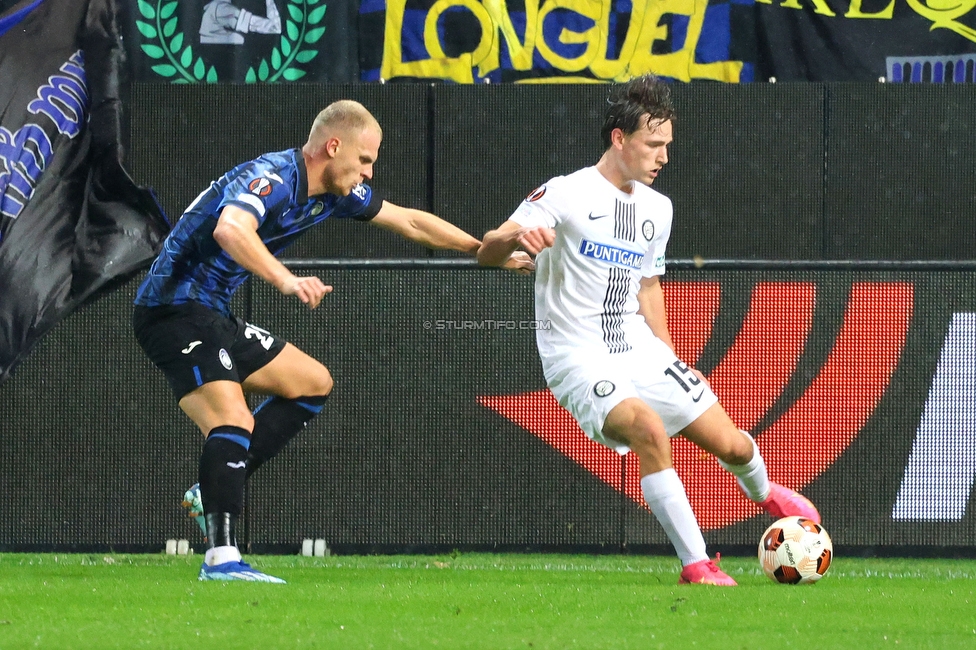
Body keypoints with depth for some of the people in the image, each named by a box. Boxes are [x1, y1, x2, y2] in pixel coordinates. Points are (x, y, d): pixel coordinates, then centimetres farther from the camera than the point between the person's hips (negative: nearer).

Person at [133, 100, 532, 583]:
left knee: (313, 383, 17)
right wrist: (286, 281, -55)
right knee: (234, 421, -25)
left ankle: (217, 486, 8)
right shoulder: (272, 178, -22)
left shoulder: (336, 193, 8)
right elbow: (230, 230, -43)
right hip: (174, 309, -10)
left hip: (213, 316, 10)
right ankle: (221, 558, -29)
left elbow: (408, 221, 21)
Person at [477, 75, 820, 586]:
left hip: (640, 352, 6)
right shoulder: (566, 195, -12)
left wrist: (673, 364, 19)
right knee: (650, 429, -33)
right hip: (579, 361, -6)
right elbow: (487, 253, -17)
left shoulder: (657, 209, 10)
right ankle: (696, 566, -24)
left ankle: (764, 493, 42)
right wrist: (516, 238, -40)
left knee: (732, 445, 3)